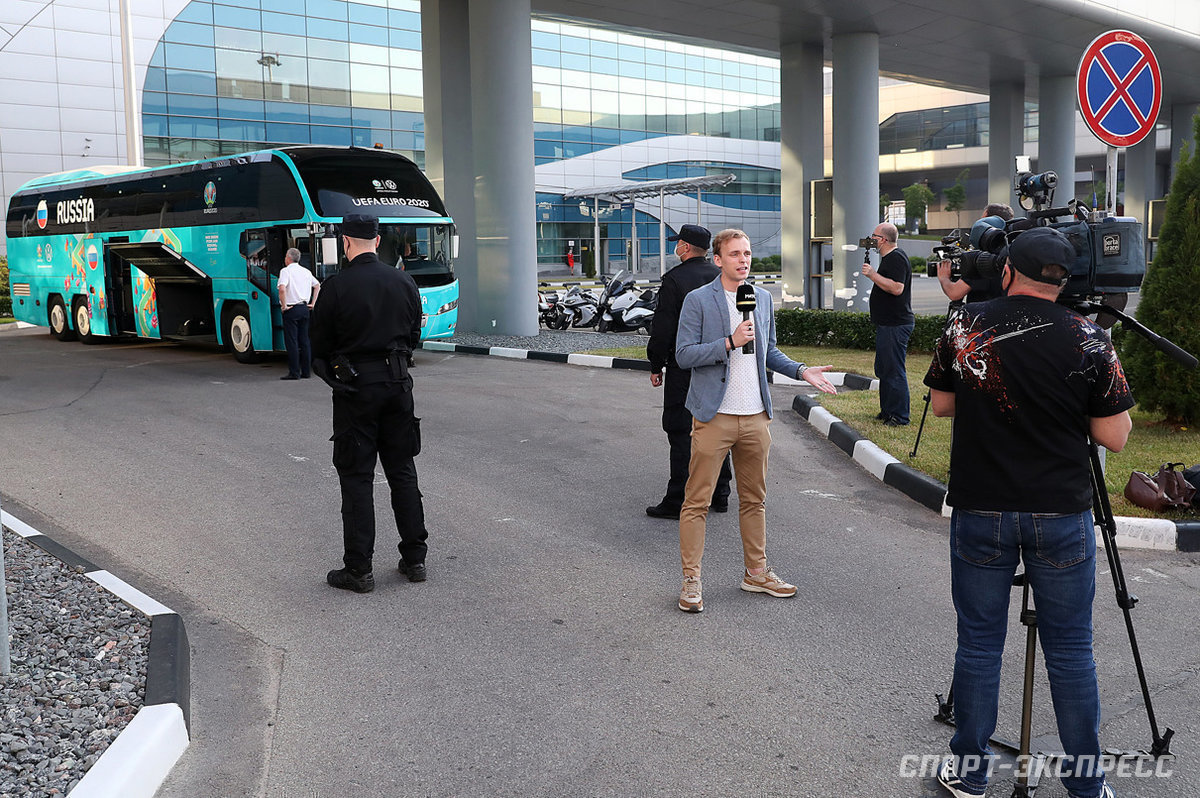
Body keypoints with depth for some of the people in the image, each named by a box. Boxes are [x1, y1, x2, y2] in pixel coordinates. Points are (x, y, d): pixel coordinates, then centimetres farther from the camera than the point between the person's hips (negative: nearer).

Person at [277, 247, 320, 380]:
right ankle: (306, 371, 12)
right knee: (304, 341, 10)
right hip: (305, 308, 6)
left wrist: (284, 306, -14)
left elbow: (282, 289, -24)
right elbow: (317, 286, 22)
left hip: (291, 309, -6)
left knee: (292, 342, -3)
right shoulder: (306, 271, 12)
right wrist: (312, 303, 21)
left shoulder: (286, 271, -9)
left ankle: (294, 373, -4)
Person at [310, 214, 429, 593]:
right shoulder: (404, 282, 3)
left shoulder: (336, 287, -11)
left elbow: (320, 346, -4)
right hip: (397, 384, 4)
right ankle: (414, 558, 18)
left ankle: (359, 569, 4)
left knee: (356, 477, 2)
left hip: (355, 388, -4)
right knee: (402, 471, 13)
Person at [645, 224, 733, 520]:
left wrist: (656, 366, -4)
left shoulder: (674, 279, -11)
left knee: (681, 433, -3)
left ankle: (678, 501, -2)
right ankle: (719, 494, 21)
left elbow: (663, 327, -13)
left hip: (684, 367, -6)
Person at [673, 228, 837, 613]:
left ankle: (756, 572, 26)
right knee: (697, 500, -2)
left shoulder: (763, 298, 13)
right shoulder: (698, 300, -5)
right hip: (714, 416, -5)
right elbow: (684, 354, -11)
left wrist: (801, 370, 6)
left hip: (755, 415, 5)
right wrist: (730, 342, -19)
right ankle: (691, 580, 7)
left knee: (754, 499, 14)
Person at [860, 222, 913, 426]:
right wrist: (872, 274, 19)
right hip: (887, 324, 11)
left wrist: (873, 275, -24)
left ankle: (899, 417, -2)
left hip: (895, 325, -11)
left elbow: (896, 288, -27)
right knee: (883, 369, 16)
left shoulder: (896, 258, -15)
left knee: (894, 371, -7)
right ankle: (887, 411, 25)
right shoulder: (888, 257, 18)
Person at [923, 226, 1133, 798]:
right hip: (1063, 515, -1)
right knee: (1070, 650, 10)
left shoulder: (963, 328, -4)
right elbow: (1114, 437, -4)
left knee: (979, 643, 10)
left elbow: (942, 405, 10)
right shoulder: (1087, 340, -8)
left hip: (979, 511, 1)